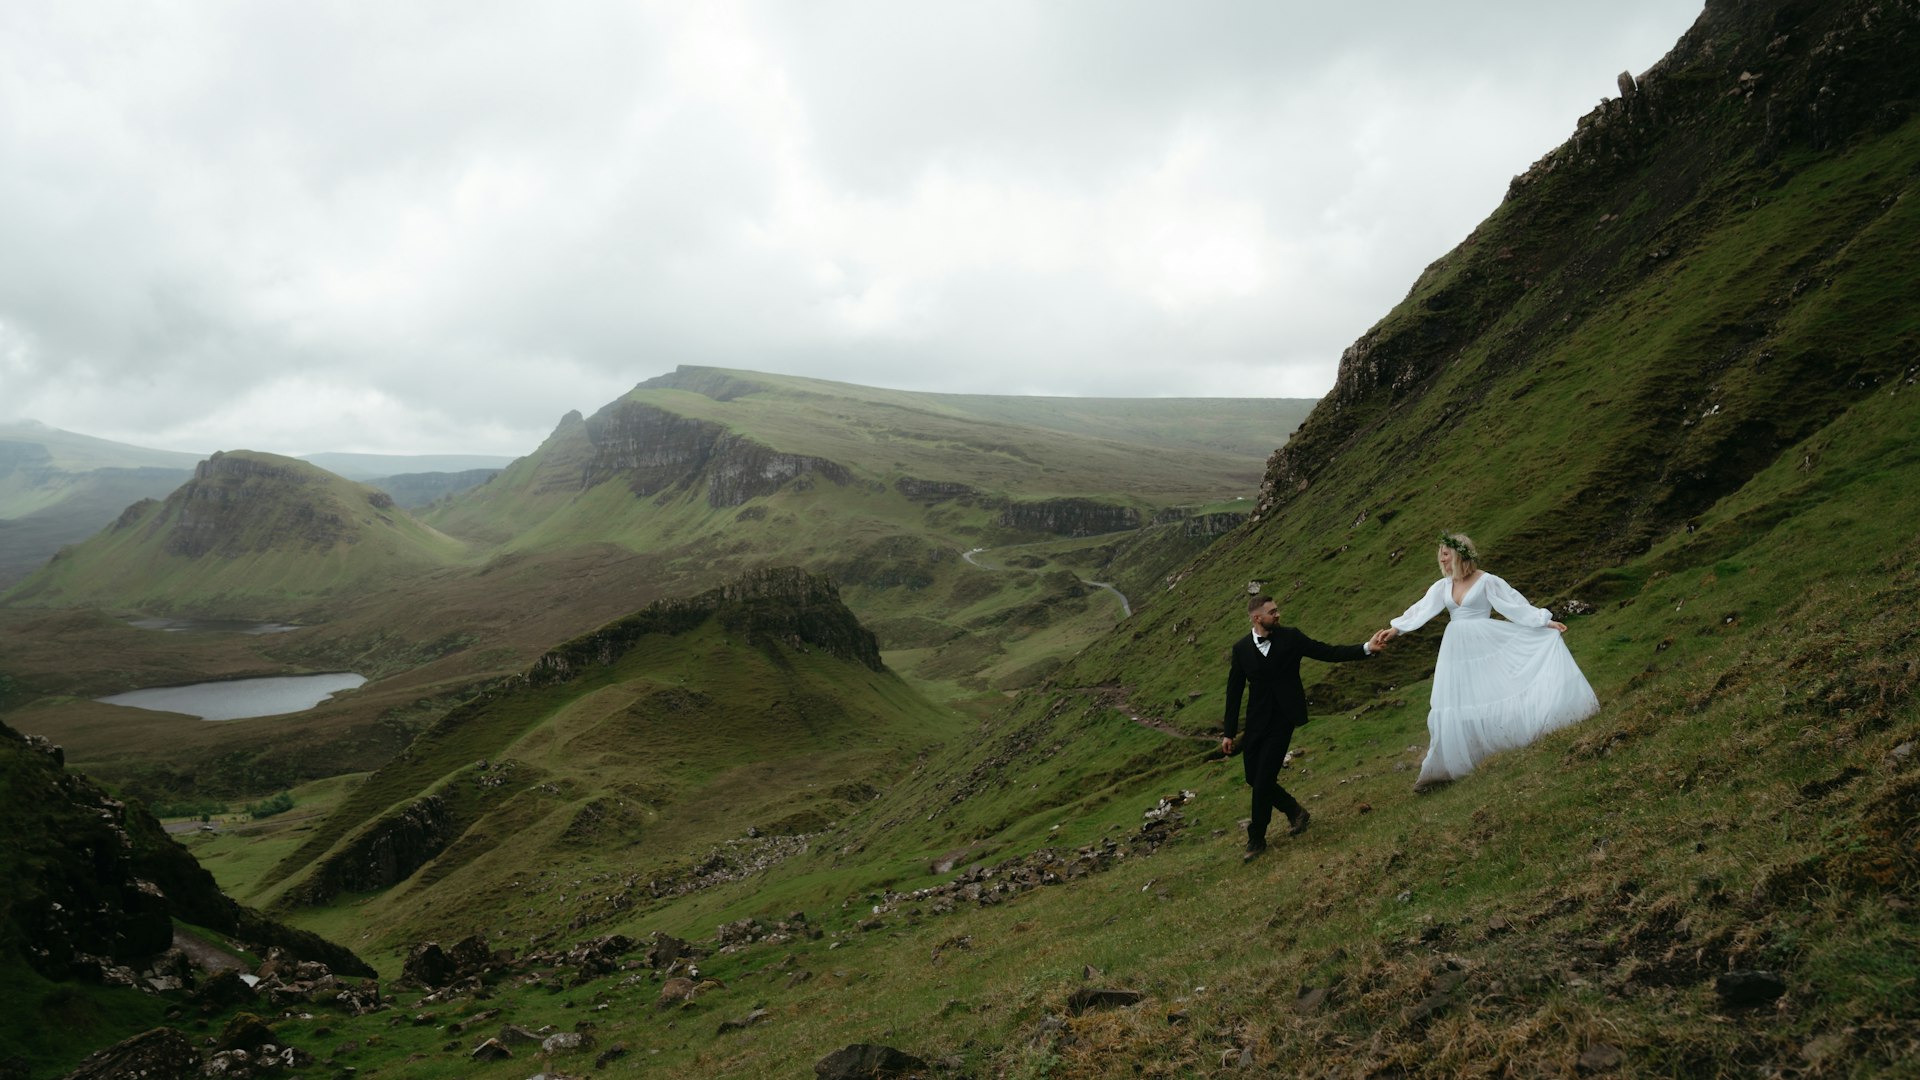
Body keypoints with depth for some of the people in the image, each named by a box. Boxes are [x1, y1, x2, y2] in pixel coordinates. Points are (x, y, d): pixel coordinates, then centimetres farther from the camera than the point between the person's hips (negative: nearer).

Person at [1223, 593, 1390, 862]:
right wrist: (1229, 733, 3)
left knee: (1264, 779, -6)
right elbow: (1234, 692, 2)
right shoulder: (1241, 648, -2)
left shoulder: (1290, 637, -5)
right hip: (1257, 721, 3)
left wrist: (1367, 648, -14)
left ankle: (1256, 838, 11)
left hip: (1283, 719, -2)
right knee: (1254, 778, 6)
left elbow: (1329, 653, -3)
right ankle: (1294, 811, 32)